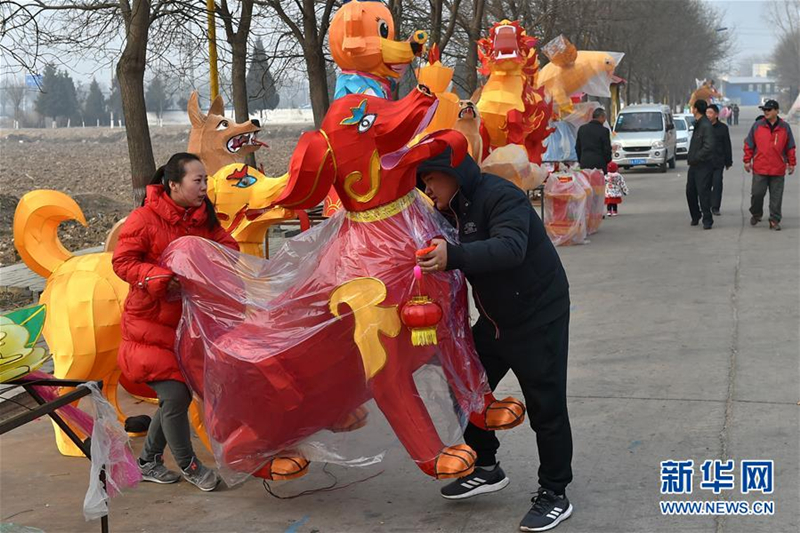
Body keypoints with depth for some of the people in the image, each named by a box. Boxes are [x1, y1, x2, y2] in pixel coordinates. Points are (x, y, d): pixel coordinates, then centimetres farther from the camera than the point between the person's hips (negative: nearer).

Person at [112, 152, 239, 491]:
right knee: (174, 394, -8)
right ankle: (188, 465, 13)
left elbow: (227, 245, 4)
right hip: (150, 323, -7)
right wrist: (162, 278, -30)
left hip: (188, 321, 7)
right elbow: (122, 261, -18)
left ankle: (148, 462, 30)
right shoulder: (145, 218, -16)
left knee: (180, 393, 12)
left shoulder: (203, 217, 2)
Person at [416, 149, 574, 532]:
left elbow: (510, 248, -40)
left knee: (546, 406, -3)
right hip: (494, 319, 9)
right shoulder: (453, 210, 5)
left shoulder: (500, 196, -23)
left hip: (539, 317, -9)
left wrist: (453, 257, -52)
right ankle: (485, 468, 30)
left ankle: (554, 494, 10)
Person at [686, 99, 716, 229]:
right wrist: (691, 157, 9)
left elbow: (708, 147, -24)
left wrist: (695, 158, -19)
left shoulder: (706, 125, -16)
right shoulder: (698, 124, 14)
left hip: (704, 165, -9)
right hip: (694, 165, 9)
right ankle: (695, 216, 28)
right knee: (690, 191, 13)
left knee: (703, 192, -5)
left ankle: (707, 220, 3)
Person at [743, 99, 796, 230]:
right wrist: (747, 160, 5)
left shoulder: (785, 127, 4)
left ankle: (774, 220, 11)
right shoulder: (757, 125, 2)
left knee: (776, 196, 3)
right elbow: (749, 144, 7)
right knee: (757, 193, 3)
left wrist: (791, 163, 9)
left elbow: (790, 147, 10)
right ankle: (756, 215, 25)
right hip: (759, 168, 0)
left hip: (778, 170, 0)